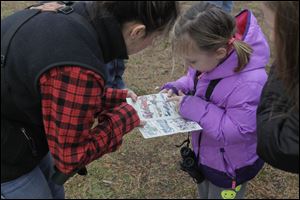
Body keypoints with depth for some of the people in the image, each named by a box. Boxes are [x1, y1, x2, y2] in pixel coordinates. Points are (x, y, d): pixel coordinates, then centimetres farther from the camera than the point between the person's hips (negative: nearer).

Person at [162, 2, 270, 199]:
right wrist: (176, 88, -15)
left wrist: (193, 108, -34)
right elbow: (194, 80, 6)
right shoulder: (210, 60, -14)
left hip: (230, 167, -7)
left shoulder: (250, 83, -38)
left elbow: (236, 131, -34)